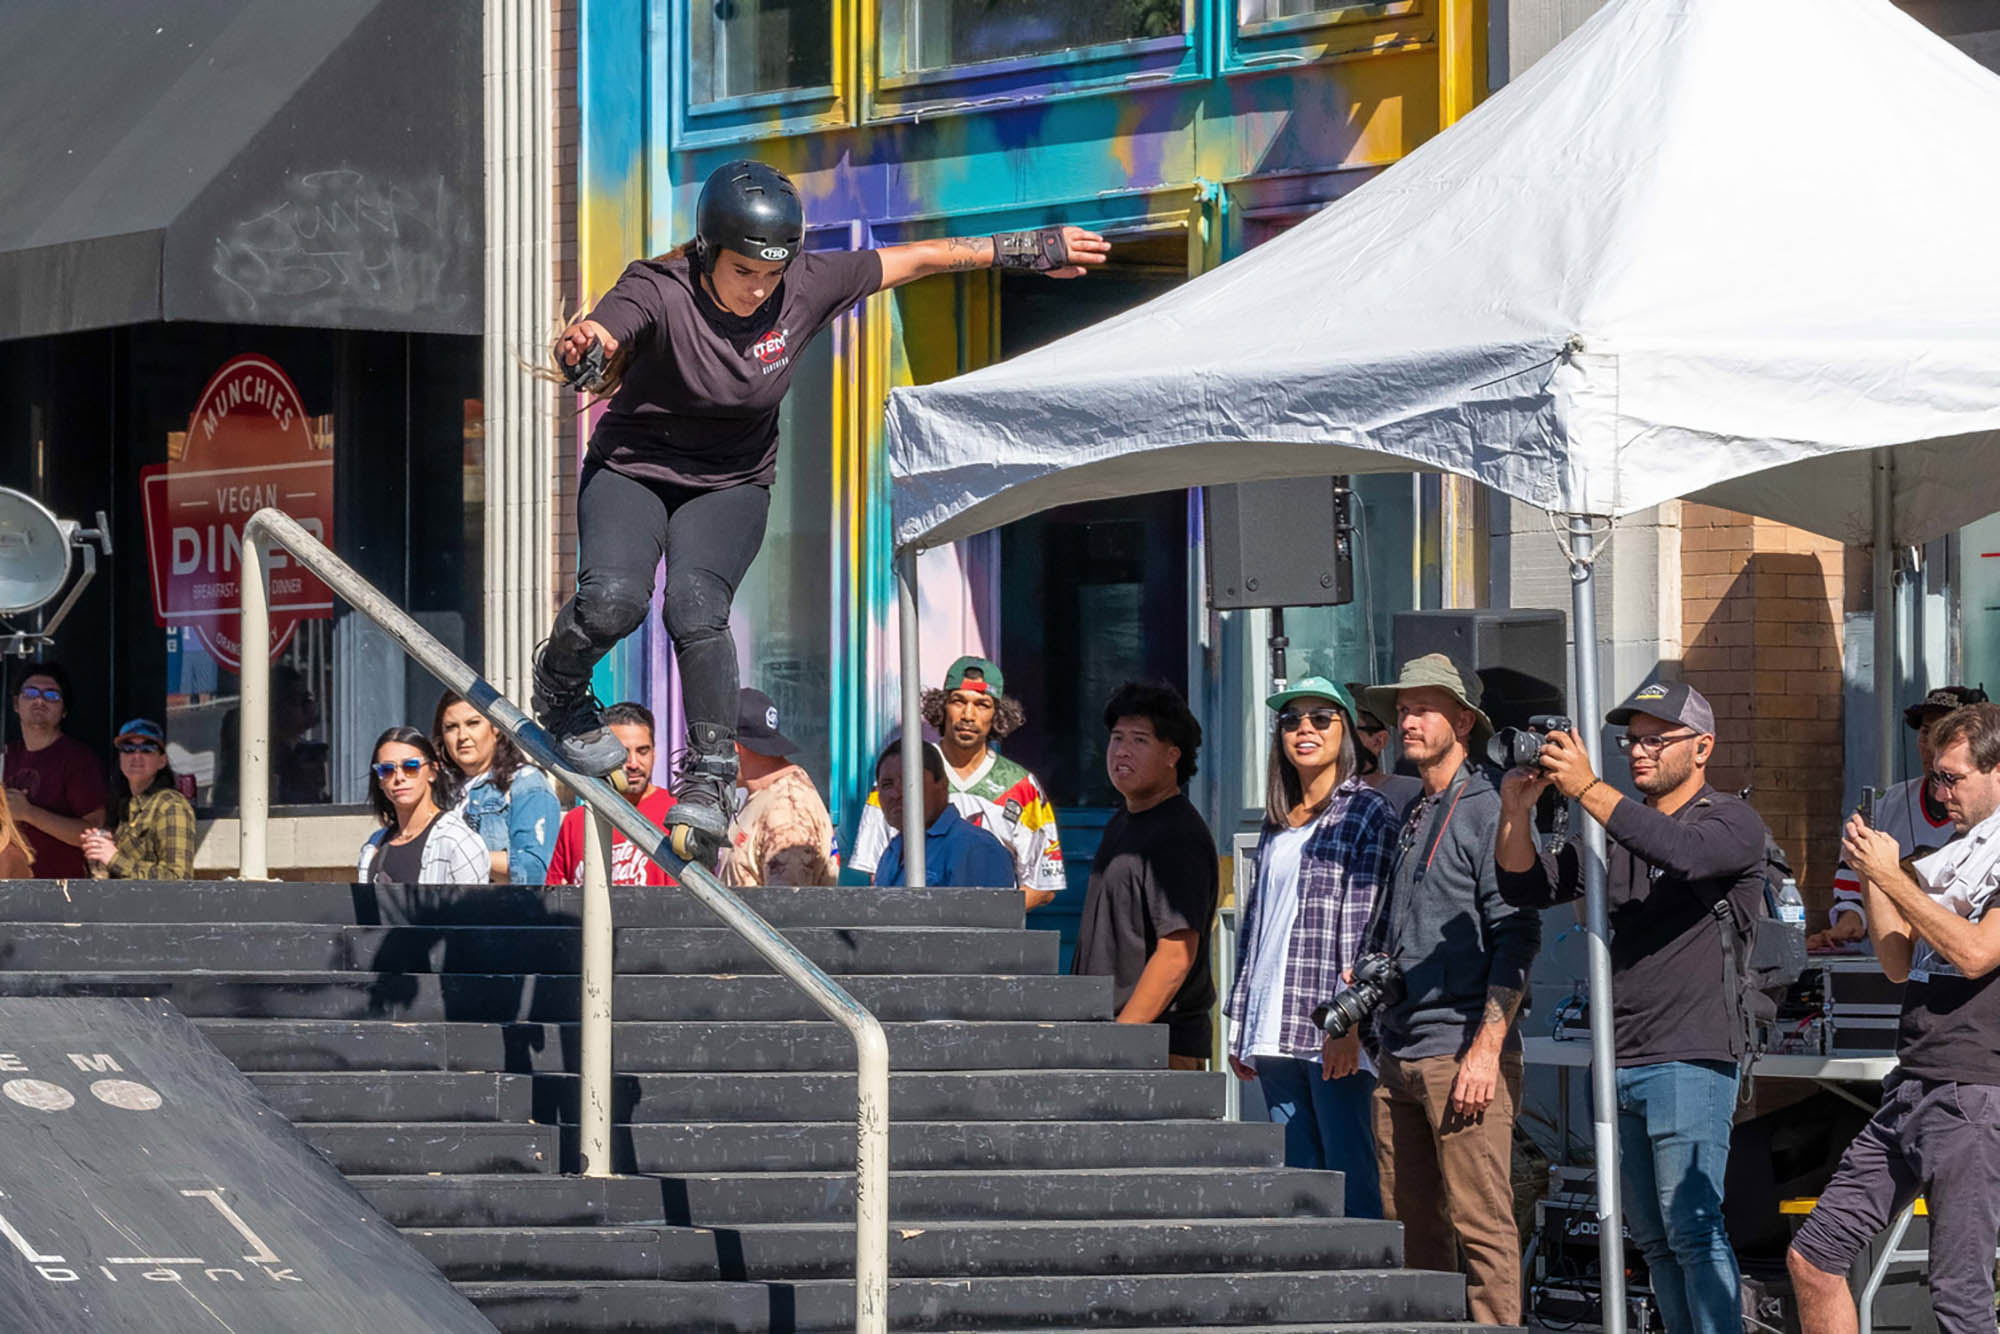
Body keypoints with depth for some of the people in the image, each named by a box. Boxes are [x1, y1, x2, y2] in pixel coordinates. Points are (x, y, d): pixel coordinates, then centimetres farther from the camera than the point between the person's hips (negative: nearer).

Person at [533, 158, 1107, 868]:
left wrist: (1026, 250, 4)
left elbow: (911, 260, -3)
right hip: (632, 470, -2)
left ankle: (710, 779, -15)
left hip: (731, 484, 2)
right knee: (611, 601, -25)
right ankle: (558, 693, 9)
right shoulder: (660, 292, -25)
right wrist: (581, 350, -70)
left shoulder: (807, 286, -14)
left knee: (696, 608, -25)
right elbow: (600, 334, -44)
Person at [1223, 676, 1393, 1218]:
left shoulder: (1367, 812, 0)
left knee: (1349, 1173, -9)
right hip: (1275, 1031, 7)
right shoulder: (1277, 823, 20)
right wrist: (1240, 1027, 17)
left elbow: (1365, 924, -9)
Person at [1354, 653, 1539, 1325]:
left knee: (1480, 1222, -9)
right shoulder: (1412, 820, 19)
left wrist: (1486, 1049, -18)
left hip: (1462, 1051, -8)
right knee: (1409, 1224, 8)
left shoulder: (1488, 812, -6)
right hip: (1398, 1054, 8)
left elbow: (1515, 939, -12)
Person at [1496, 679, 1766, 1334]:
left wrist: (1587, 789, -26)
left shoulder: (1732, 821, -2)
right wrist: (1517, 809, -7)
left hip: (1690, 1058, -7)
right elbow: (1527, 888, 11)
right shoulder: (1615, 829, 18)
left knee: (1691, 1227, -13)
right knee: (1650, 1234, 8)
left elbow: (1683, 851, -24)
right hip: (1620, 1060, 7)